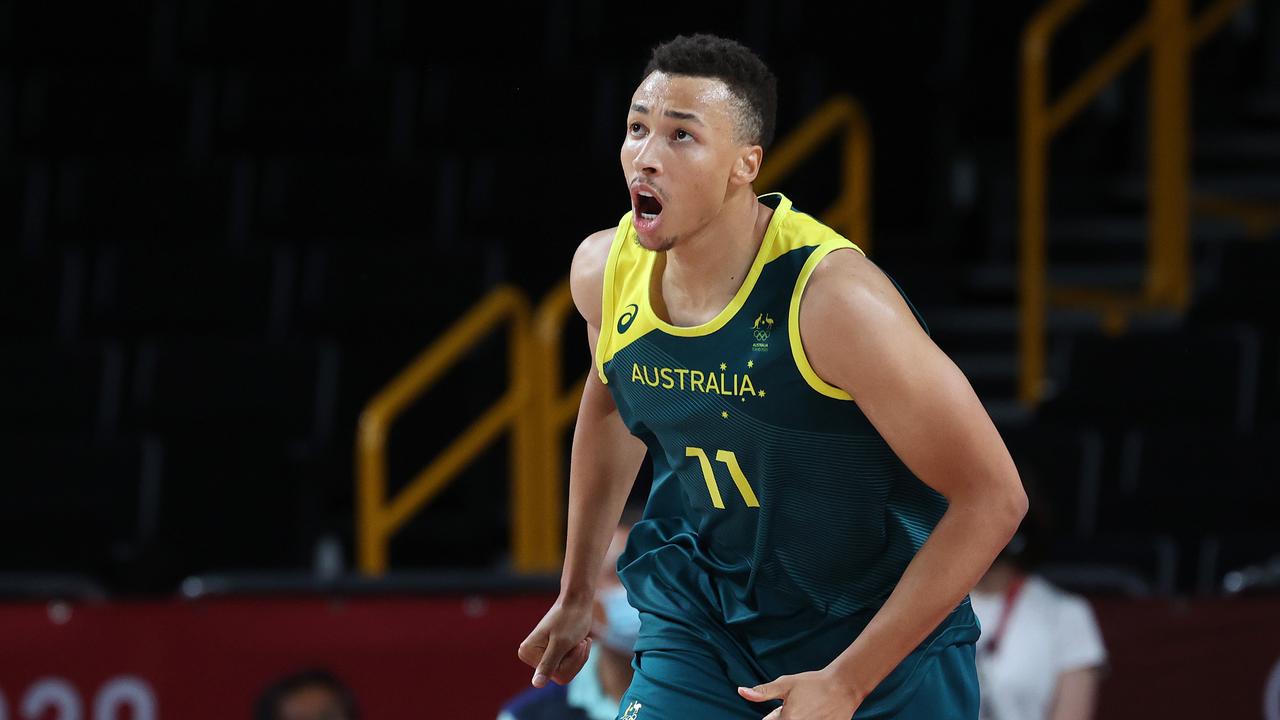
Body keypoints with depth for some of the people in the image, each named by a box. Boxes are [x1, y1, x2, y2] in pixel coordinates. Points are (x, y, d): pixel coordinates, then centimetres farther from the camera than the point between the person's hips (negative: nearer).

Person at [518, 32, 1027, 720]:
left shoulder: (834, 298, -27)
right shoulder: (603, 270, -9)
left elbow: (991, 497, -24)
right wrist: (576, 594, 22)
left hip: (887, 640, -4)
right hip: (702, 626, 4)